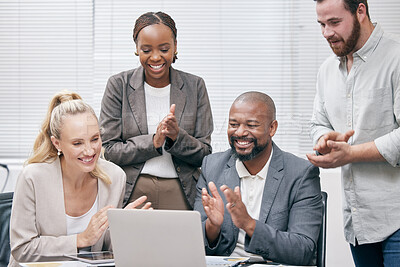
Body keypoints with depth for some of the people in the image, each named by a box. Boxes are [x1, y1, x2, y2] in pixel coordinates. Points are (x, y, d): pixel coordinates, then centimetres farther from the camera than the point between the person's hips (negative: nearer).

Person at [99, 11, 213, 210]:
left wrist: (177, 136, -16)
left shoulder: (194, 86, 4)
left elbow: (204, 154, 3)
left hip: (180, 193, 1)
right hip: (131, 193, -1)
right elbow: (107, 150, -4)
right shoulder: (119, 85, 1)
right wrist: (153, 142, -16)